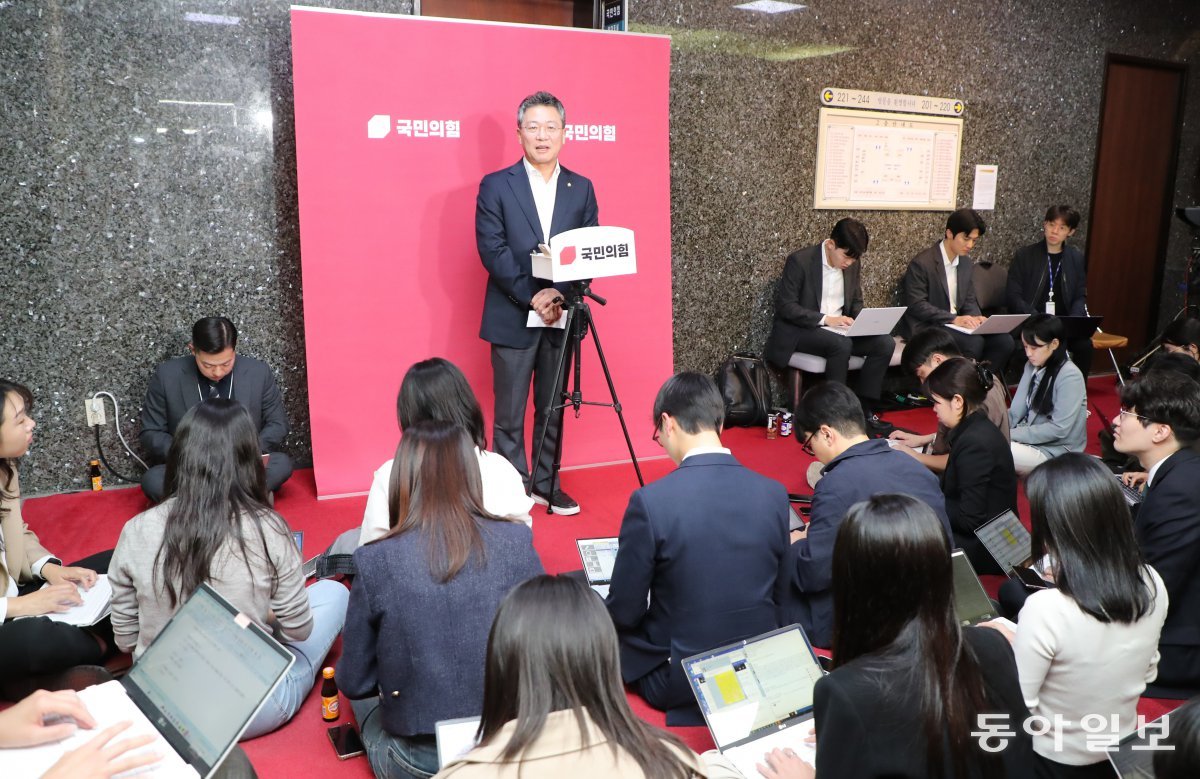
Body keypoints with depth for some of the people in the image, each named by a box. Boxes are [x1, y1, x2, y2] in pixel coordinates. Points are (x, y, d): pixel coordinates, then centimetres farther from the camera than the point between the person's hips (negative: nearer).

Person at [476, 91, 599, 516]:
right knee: (509, 415, 2)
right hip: (512, 318, -3)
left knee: (552, 410, 11)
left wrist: (561, 294, -12)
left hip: (562, 316, 3)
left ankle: (546, 485, 24)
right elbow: (492, 250, -8)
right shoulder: (495, 186, 0)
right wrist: (532, 296, -16)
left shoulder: (581, 189, 8)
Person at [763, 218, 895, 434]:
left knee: (885, 343, -15)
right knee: (841, 345, -35)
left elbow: (856, 300, 18)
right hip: (800, 330, -6)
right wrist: (825, 319, -26)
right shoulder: (800, 261, -15)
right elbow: (785, 306, -17)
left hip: (838, 329, 7)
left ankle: (863, 409, -10)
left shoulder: (852, 264, 5)